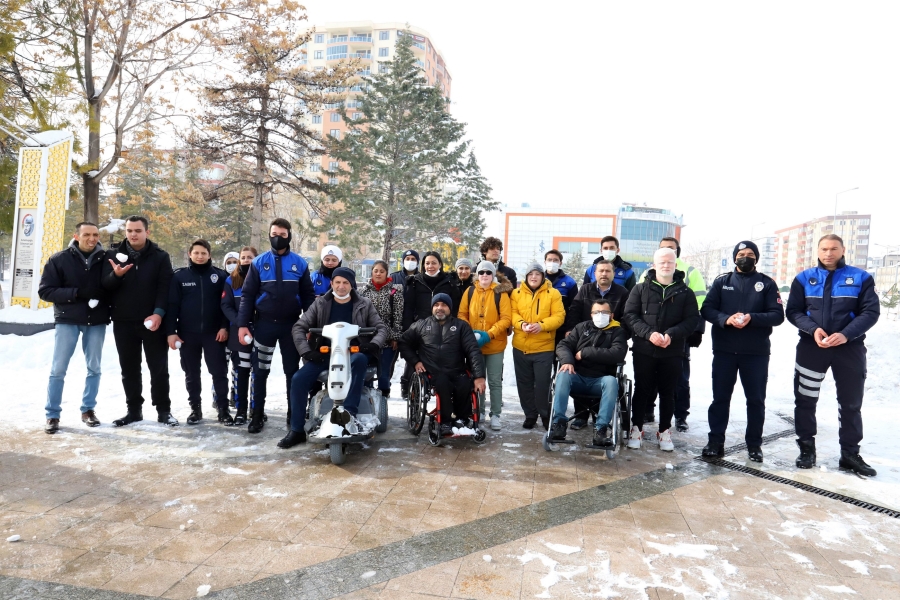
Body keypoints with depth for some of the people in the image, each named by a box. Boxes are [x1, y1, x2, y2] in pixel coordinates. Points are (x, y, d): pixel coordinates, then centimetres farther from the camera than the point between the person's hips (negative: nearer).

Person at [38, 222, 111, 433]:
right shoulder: (59, 260, -2)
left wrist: (104, 298, -12)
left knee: (94, 368, 8)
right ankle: (52, 414, 13)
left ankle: (88, 409, 22)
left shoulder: (105, 259, 0)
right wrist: (77, 293, -18)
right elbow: (45, 291, -5)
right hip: (67, 320, -1)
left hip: (96, 321, 1)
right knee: (58, 369, 2)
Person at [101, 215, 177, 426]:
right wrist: (116, 275, -22)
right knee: (129, 369, 11)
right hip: (123, 322, 3)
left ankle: (163, 410, 13)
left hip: (152, 321, -2)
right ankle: (134, 410, 22)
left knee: (158, 368, 3)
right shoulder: (113, 254, 5)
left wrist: (158, 313, -19)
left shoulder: (160, 256, -1)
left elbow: (165, 288, -7)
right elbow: (105, 285, 0)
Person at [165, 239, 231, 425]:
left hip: (214, 333, -1)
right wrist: (171, 331, -6)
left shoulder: (220, 276, 1)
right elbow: (172, 306, 0)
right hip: (187, 334, 1)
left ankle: (223, 409, 10)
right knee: (191, 373, 11)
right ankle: (195, 408, 22)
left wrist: (224, 327, -8)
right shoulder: (179, 276, 2)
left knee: (219, 371, 1)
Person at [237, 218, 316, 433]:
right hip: (264, 324, 0)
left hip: (291, 325, 0)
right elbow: (248, 295, 1)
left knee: (293, 371, 8)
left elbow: (308, 295, 4)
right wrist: (242, 324, -7)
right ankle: (257, 415, 18)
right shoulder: (259, 262, 2)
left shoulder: (300, 263, 3)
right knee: (260, 371, 6)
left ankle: (294, 414, 19)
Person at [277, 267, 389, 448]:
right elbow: (299, 327, 4)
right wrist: (306, 351, -12)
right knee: (298, 379, -19)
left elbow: (382, 328, 3)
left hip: (352, 353, -2)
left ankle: (350, 412, -36)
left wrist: (375, 343, -19)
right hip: (325, 353, 2)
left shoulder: (364, 305, 6)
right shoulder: (320, 303, 8)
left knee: (360, 360, -38)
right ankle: (297, 430, -6)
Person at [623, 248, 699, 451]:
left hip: (673, 352, 1)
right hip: (644, 350, -1)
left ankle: (664, 432, 24)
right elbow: (630, 315, -3)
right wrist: (649, 333, -17)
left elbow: (692, 320, -1)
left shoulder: (685, 292, 5)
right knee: (642, 391, 7)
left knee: (667, 393, 10)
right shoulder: (641, 289, 3)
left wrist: (671, 334, -17)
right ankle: (636, 428, 20)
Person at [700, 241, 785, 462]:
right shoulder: (722, 281, 6)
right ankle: (715, 441, 15)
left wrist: (752, 318, -21)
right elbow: (707, 309, -1)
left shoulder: (767, 283, 4)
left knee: (756, 399, 9)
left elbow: (778, 315, -4)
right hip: (724, 350, 0)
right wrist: (726, 319, -19)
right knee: (720, 397, 6)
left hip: (757, 352, 0)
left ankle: (754, 444, 22)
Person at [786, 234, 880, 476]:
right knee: (805, 400, 5)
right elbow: (793, 311, 0)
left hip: (849, 348, 0)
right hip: (811, 346, 0)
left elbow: (871, 311, -5)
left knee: (850, 404, 9)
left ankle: (850, 453, 22)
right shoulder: (804, 278, 3)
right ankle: (807, 448, 19)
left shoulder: (861, 278, 1)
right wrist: (813, 329, -19)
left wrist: (846, 334, -20)